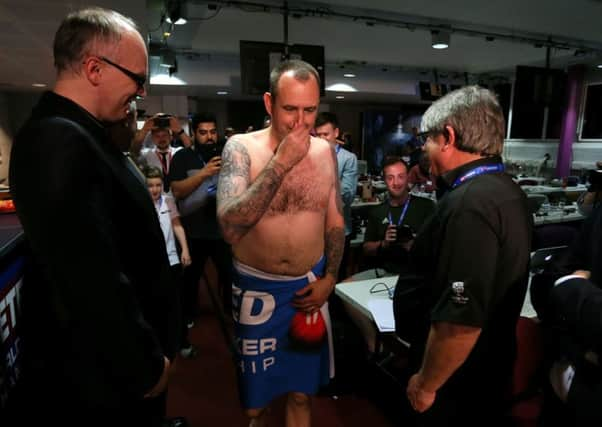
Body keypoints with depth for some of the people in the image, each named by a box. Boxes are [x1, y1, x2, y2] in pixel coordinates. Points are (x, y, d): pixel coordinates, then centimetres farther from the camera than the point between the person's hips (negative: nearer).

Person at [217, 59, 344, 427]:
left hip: (309, 289, 3)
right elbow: (230, 227, -26)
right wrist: (280, 163, -27)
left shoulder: (325, 152, -2)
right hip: (256, 290, -2)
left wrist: (329, 279, -1)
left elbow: (335, 223, 7)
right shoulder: (241, 148, -13)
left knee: (301, 392, 19)